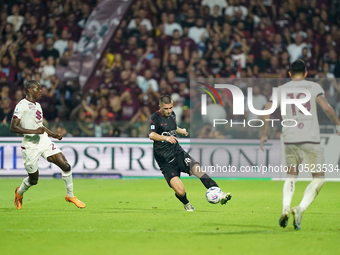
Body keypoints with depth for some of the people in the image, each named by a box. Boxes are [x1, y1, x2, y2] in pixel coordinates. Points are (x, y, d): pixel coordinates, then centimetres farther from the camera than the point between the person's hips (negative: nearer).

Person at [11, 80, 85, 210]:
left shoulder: (37, 105, 15)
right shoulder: (22, 105, -12)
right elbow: (13, 127, -19)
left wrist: (53, 134, 18)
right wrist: (34, 131, -25)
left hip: (44, 141, 7)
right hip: (31, 145, -7)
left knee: (66, 166, -6)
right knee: (33, 180, 4)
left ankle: (70, 195, 11)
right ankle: (19, 193, 37)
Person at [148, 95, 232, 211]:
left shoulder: (172, 115, 10)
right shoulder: (155, 118, -11)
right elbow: (152, 135, -31)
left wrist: (181, 131, 20)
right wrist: (166, 138, -46)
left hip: (178, 153, 5)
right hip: (165, 161, -5)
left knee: (198, 170, -23)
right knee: (180, 192, -17)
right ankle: (186, 204, 17)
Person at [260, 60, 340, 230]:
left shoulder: (281, 90, 9)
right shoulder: (314, 87, 4)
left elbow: (266, 112, 5)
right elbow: (326, 108, -7)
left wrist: (263, 134, 16)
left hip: (290, 139, 3)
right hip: (311, 139, -3)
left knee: (291, 176, 19)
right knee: (318, 178, 8)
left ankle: (285, 208, -6)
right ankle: (301, 209, -14)